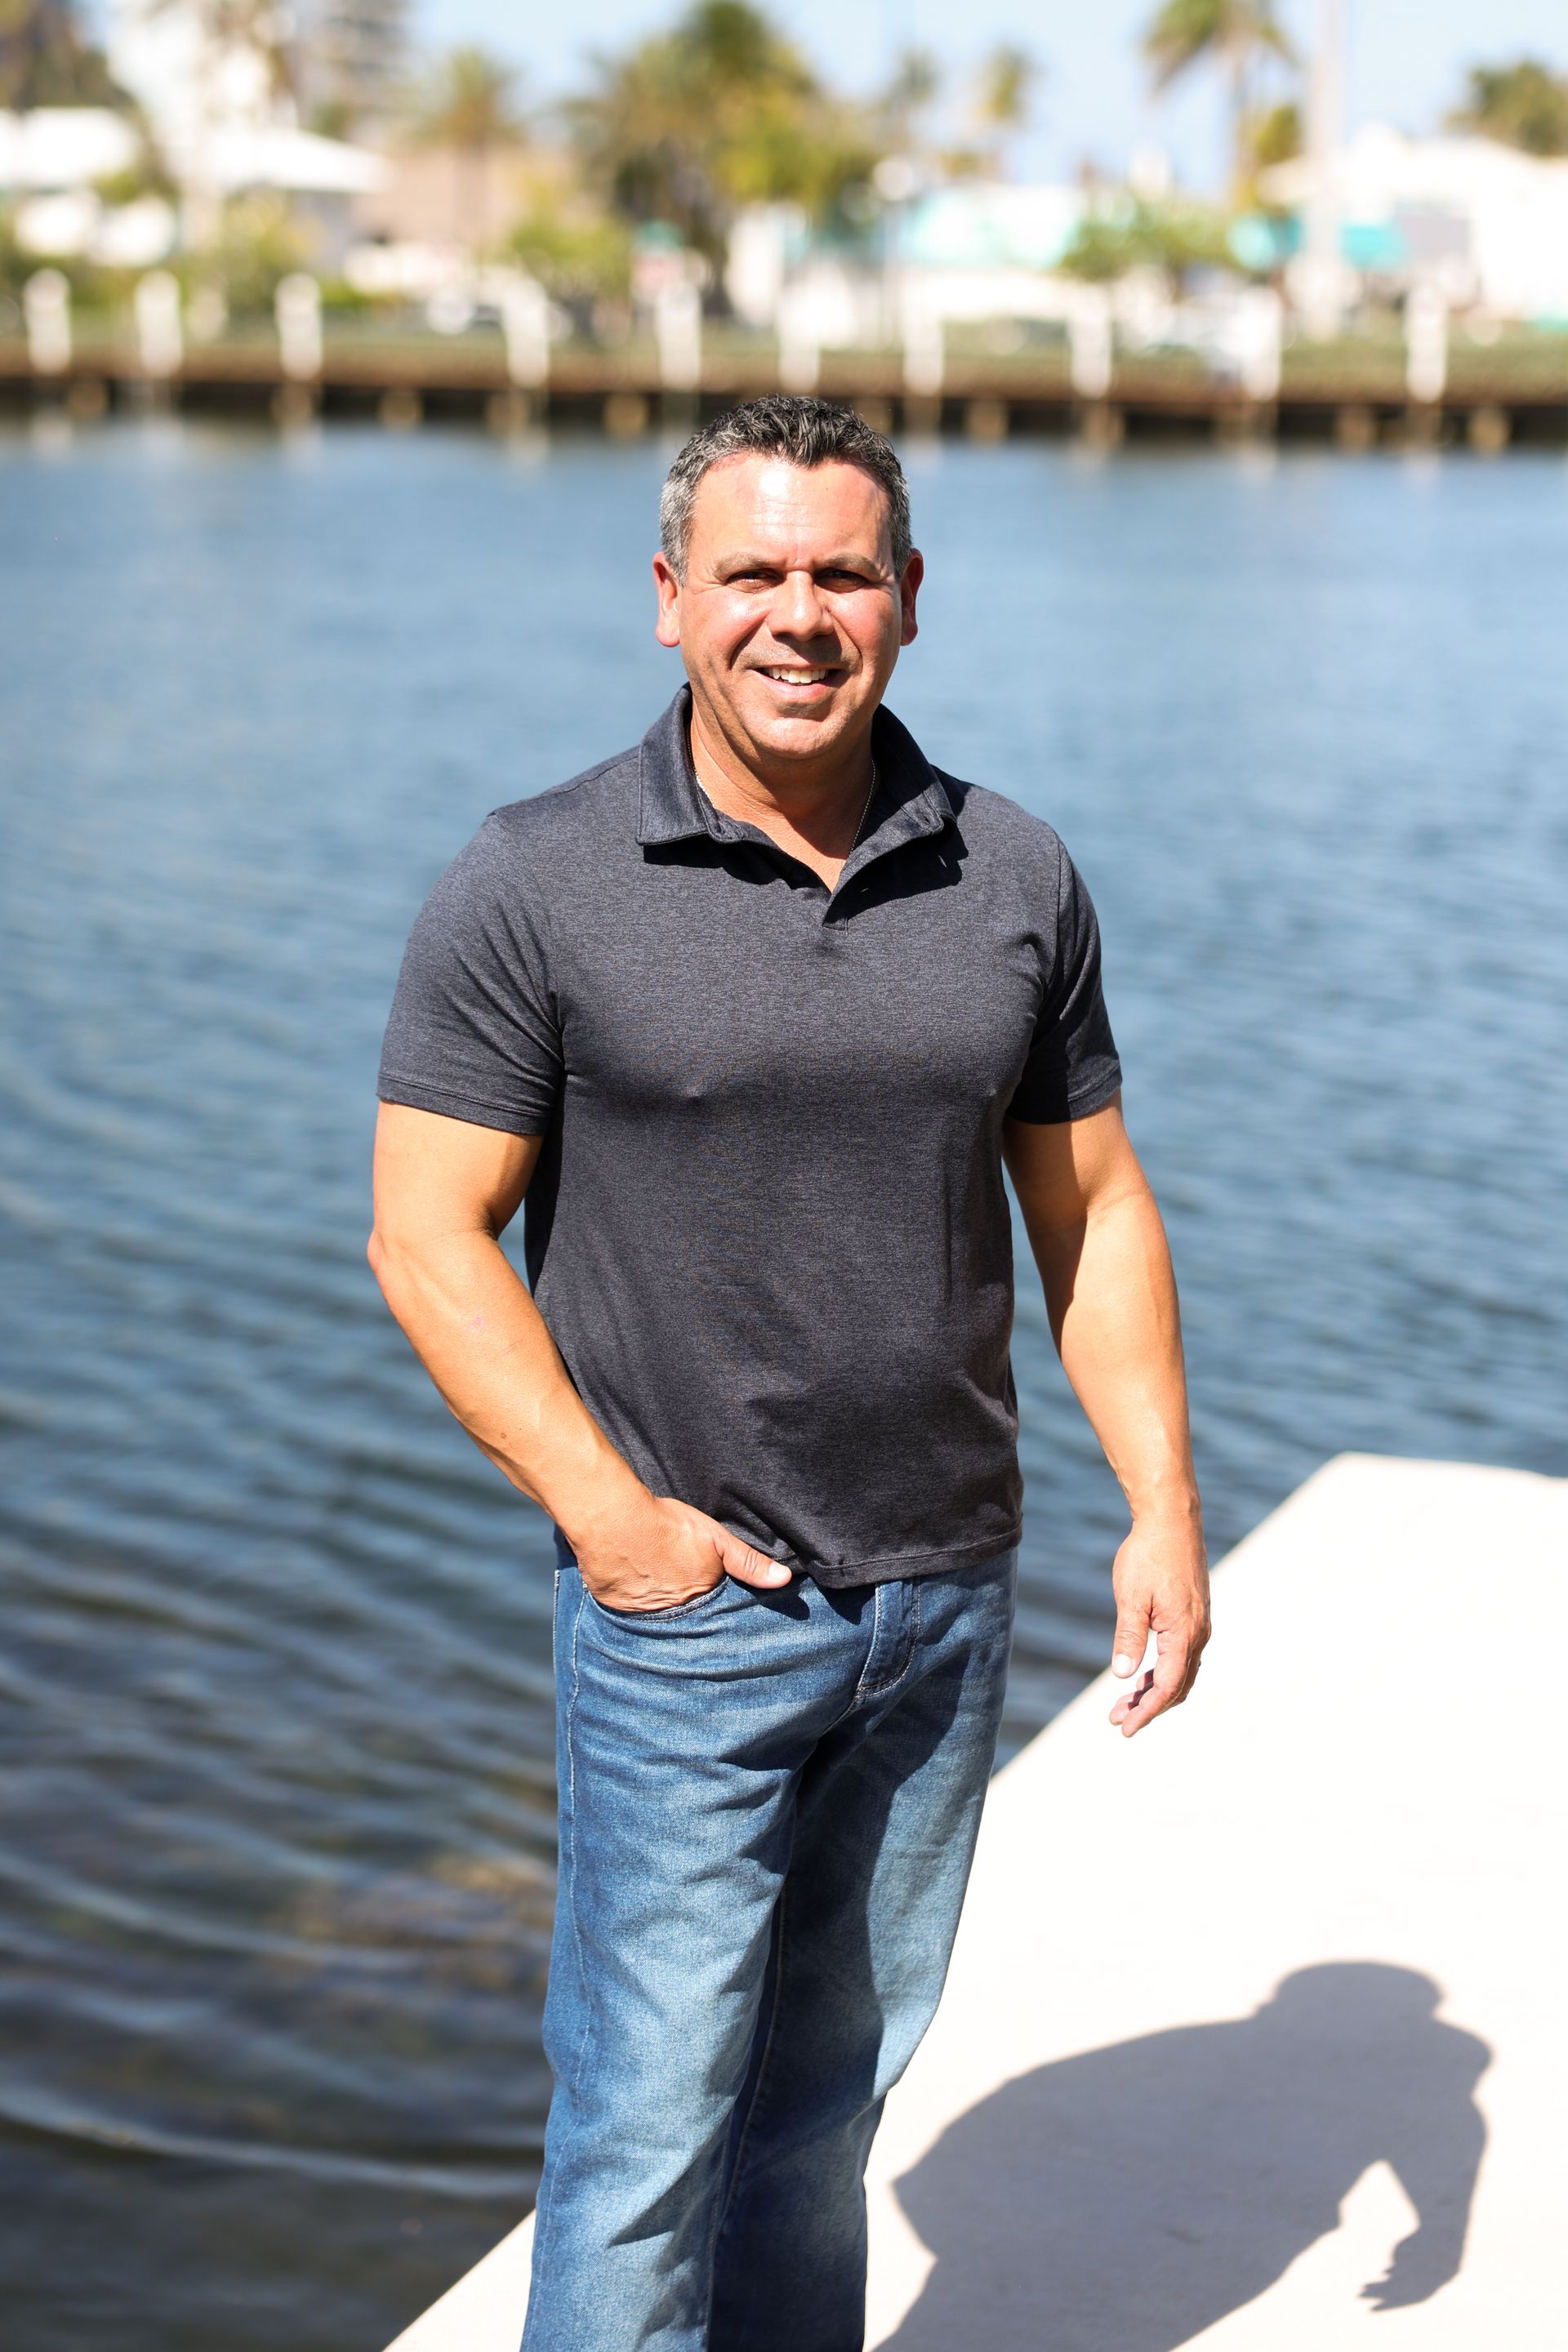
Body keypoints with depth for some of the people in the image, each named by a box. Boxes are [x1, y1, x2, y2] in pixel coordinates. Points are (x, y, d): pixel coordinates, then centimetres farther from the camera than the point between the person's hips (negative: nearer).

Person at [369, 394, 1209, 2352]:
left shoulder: (1016, 879, 3)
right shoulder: (537, 887, -9)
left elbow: (1093, 1209, 10)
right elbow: (425, 1236, -8)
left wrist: (1164, 1506, 2)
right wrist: (606, 1511, -16)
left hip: (948, 1599, 4)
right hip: (690, 1608, -4)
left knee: (830, 2086, 17)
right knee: (650, 2115, -1)